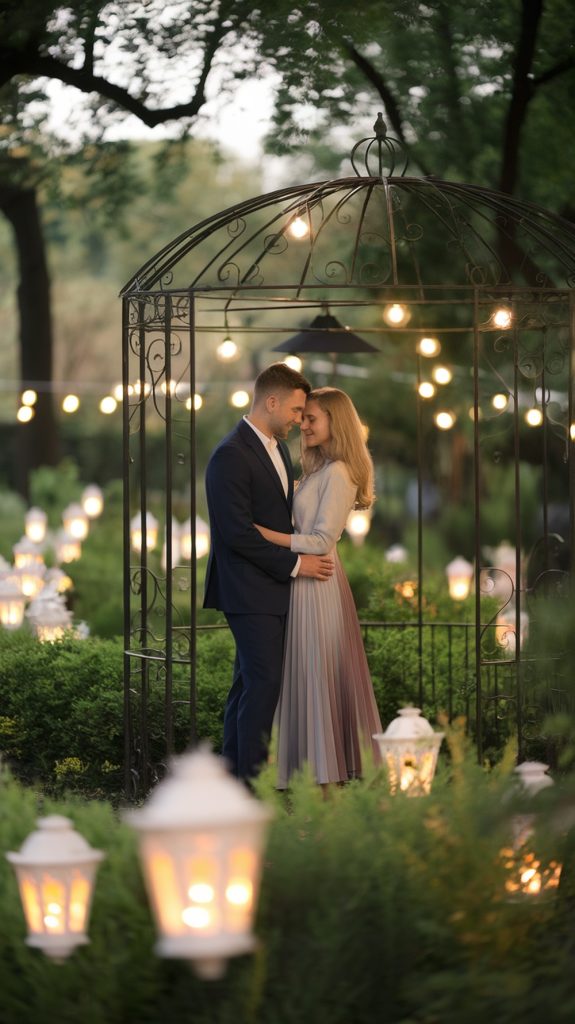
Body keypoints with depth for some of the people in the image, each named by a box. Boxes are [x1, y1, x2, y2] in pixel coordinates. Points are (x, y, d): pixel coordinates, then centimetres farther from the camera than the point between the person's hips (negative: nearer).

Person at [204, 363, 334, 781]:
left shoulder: (278, 448, 15)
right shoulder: (231, 456, -16)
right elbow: (238, 532, -20)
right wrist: (294, 563, -15)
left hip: (274, 590, 9)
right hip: (251, 592, -9)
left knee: (250, 682, 11)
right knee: (264, 683, -10)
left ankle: (235, 769, 15)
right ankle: (252, 777, -8)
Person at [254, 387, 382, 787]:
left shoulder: (338, 473, -15)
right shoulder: (320, 469, 14)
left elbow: (322, 540, -19)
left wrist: (267, 534, -20)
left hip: (318, 584, -10)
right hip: (306, 579, 10)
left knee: (318, 674, -4)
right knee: (313, 675, 12)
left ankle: (326, 768, 2)